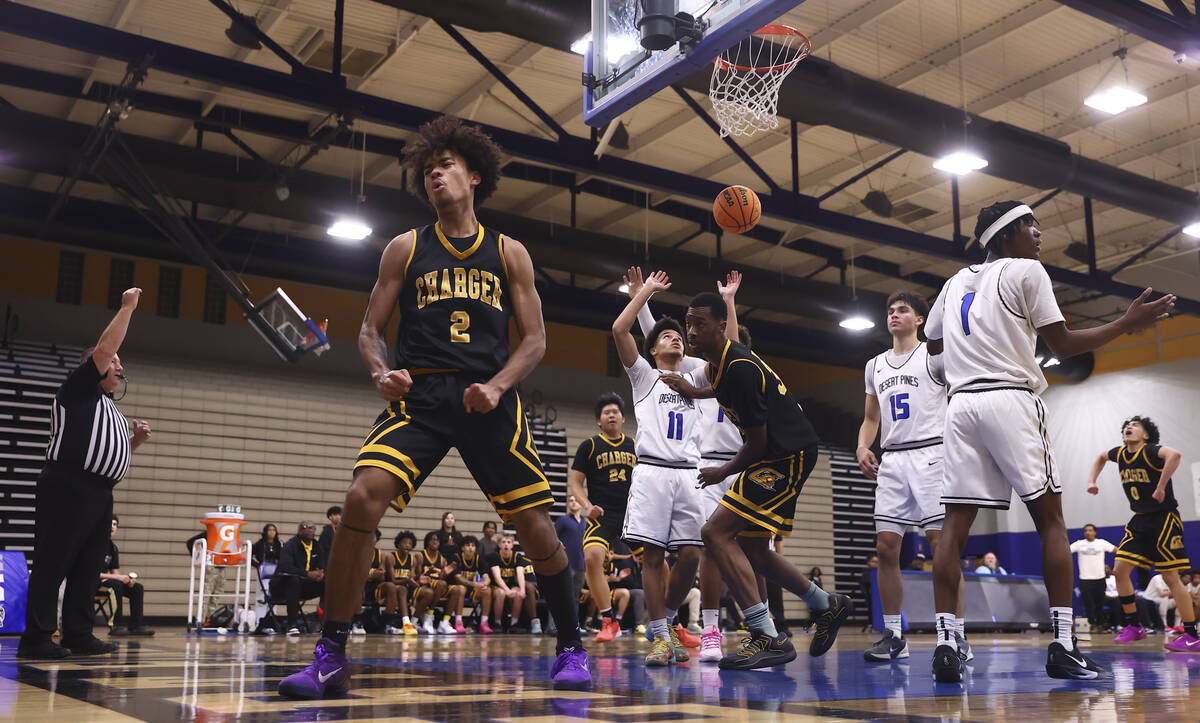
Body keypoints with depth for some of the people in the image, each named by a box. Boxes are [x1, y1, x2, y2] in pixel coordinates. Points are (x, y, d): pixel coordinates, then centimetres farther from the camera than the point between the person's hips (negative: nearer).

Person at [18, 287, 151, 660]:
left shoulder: (109, 408, 26)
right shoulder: (79, 390, 2)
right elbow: (104, 349, -9)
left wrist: (135, 440, 14)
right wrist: (127, 307, -3)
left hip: (100, 492, 9)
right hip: (69, 488, -9)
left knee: (87, 567, 8)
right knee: (52, 563, -7)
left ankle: (79, 636, 12)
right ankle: (35, 639, -5)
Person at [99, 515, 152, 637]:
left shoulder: (113, 547, 12)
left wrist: (127, 579, -10)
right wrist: (118, 577, -24)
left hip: (105, 580, 8)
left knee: (138, 588, -5)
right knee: (116, 584, -35)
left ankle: (135, 626, -9)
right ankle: (116, 626, -32)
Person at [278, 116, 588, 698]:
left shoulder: (508, 253, 11)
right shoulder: (405, 249, 11)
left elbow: (535, 340, 8)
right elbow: (369, 331, 10)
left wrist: (497, 385, -10)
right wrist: (381, 372, -12)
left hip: (489, 400, 0)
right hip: (419, 397, 0)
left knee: (535, 527, -3)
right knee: (361, 499, -22)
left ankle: (571, 647, 19)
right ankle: (330, 656, -10)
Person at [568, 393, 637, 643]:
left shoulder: (635, 446, 13)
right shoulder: (589, 446, 5)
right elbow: (575, 482, 4)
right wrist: (588, 506, -12)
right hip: (602, 516, -2)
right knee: (592, 557, -26)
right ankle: (609, 621, -13)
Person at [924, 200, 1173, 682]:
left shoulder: (956, 282, 20)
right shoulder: (1026, 271, 4)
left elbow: (933, 343, 29)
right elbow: (1063, 345, -1)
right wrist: (1128, 324, 8)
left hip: (961, 402, 5)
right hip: (1010, 399, -5)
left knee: (955, 524, -2)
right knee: (1050, 520, 2)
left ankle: (946, 642, -10)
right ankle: (1063, 646, -3)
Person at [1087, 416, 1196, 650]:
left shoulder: (1150, 451, -16)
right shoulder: (1120, 454, 6)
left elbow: (1175, 454, -39)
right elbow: (1101, 457, 30)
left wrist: (1161, 487, -34)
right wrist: (1092, 480, 18)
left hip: (1164, 518, -7)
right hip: (1140, 520, 8)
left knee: (1170, 576, -9)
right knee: (1120, 569, 0)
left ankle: (1191, 637, -3)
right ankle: (1133, 627, 11)